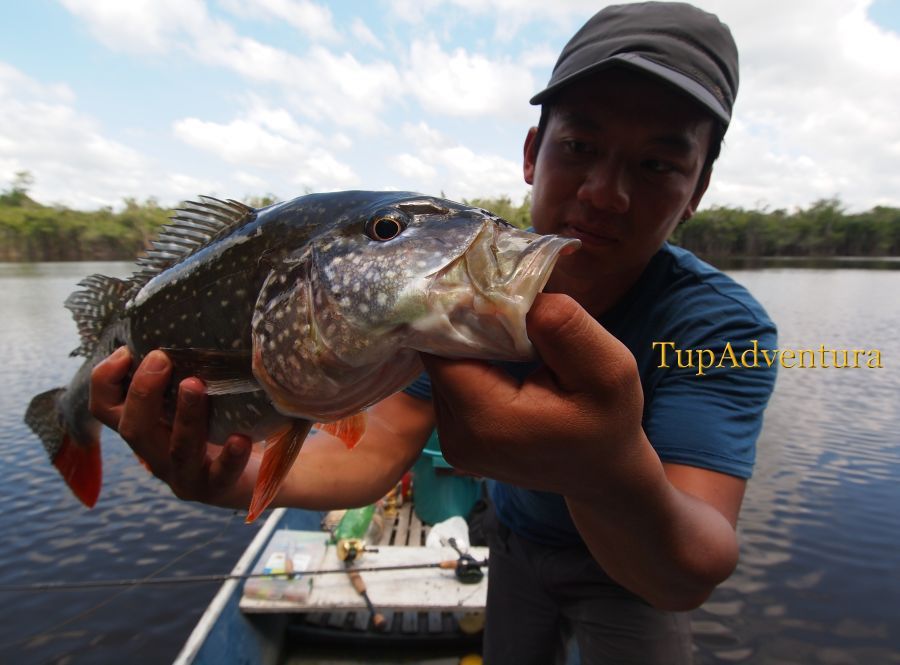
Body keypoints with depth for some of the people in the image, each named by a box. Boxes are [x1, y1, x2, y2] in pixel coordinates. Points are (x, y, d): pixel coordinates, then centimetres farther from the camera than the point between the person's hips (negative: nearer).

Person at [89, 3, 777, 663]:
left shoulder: (724, 326, -30)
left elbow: (689, 579, -40)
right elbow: (377, 447, -25)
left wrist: (614, 474, -63)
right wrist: (232, 472, -43)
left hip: (635, 569, -2)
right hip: (516, 539, 3)